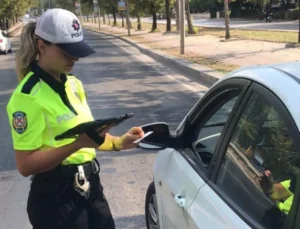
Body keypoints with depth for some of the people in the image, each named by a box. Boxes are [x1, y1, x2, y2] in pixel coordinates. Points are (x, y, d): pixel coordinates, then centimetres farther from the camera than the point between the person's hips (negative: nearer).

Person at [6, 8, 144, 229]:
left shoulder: (73, 84, 6)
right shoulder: (28, 96, -19)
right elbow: (25, 165, -21)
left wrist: (119, 143, -5)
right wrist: (77, 144, -29)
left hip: (91, 187, 8)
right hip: (56, 199, -7)